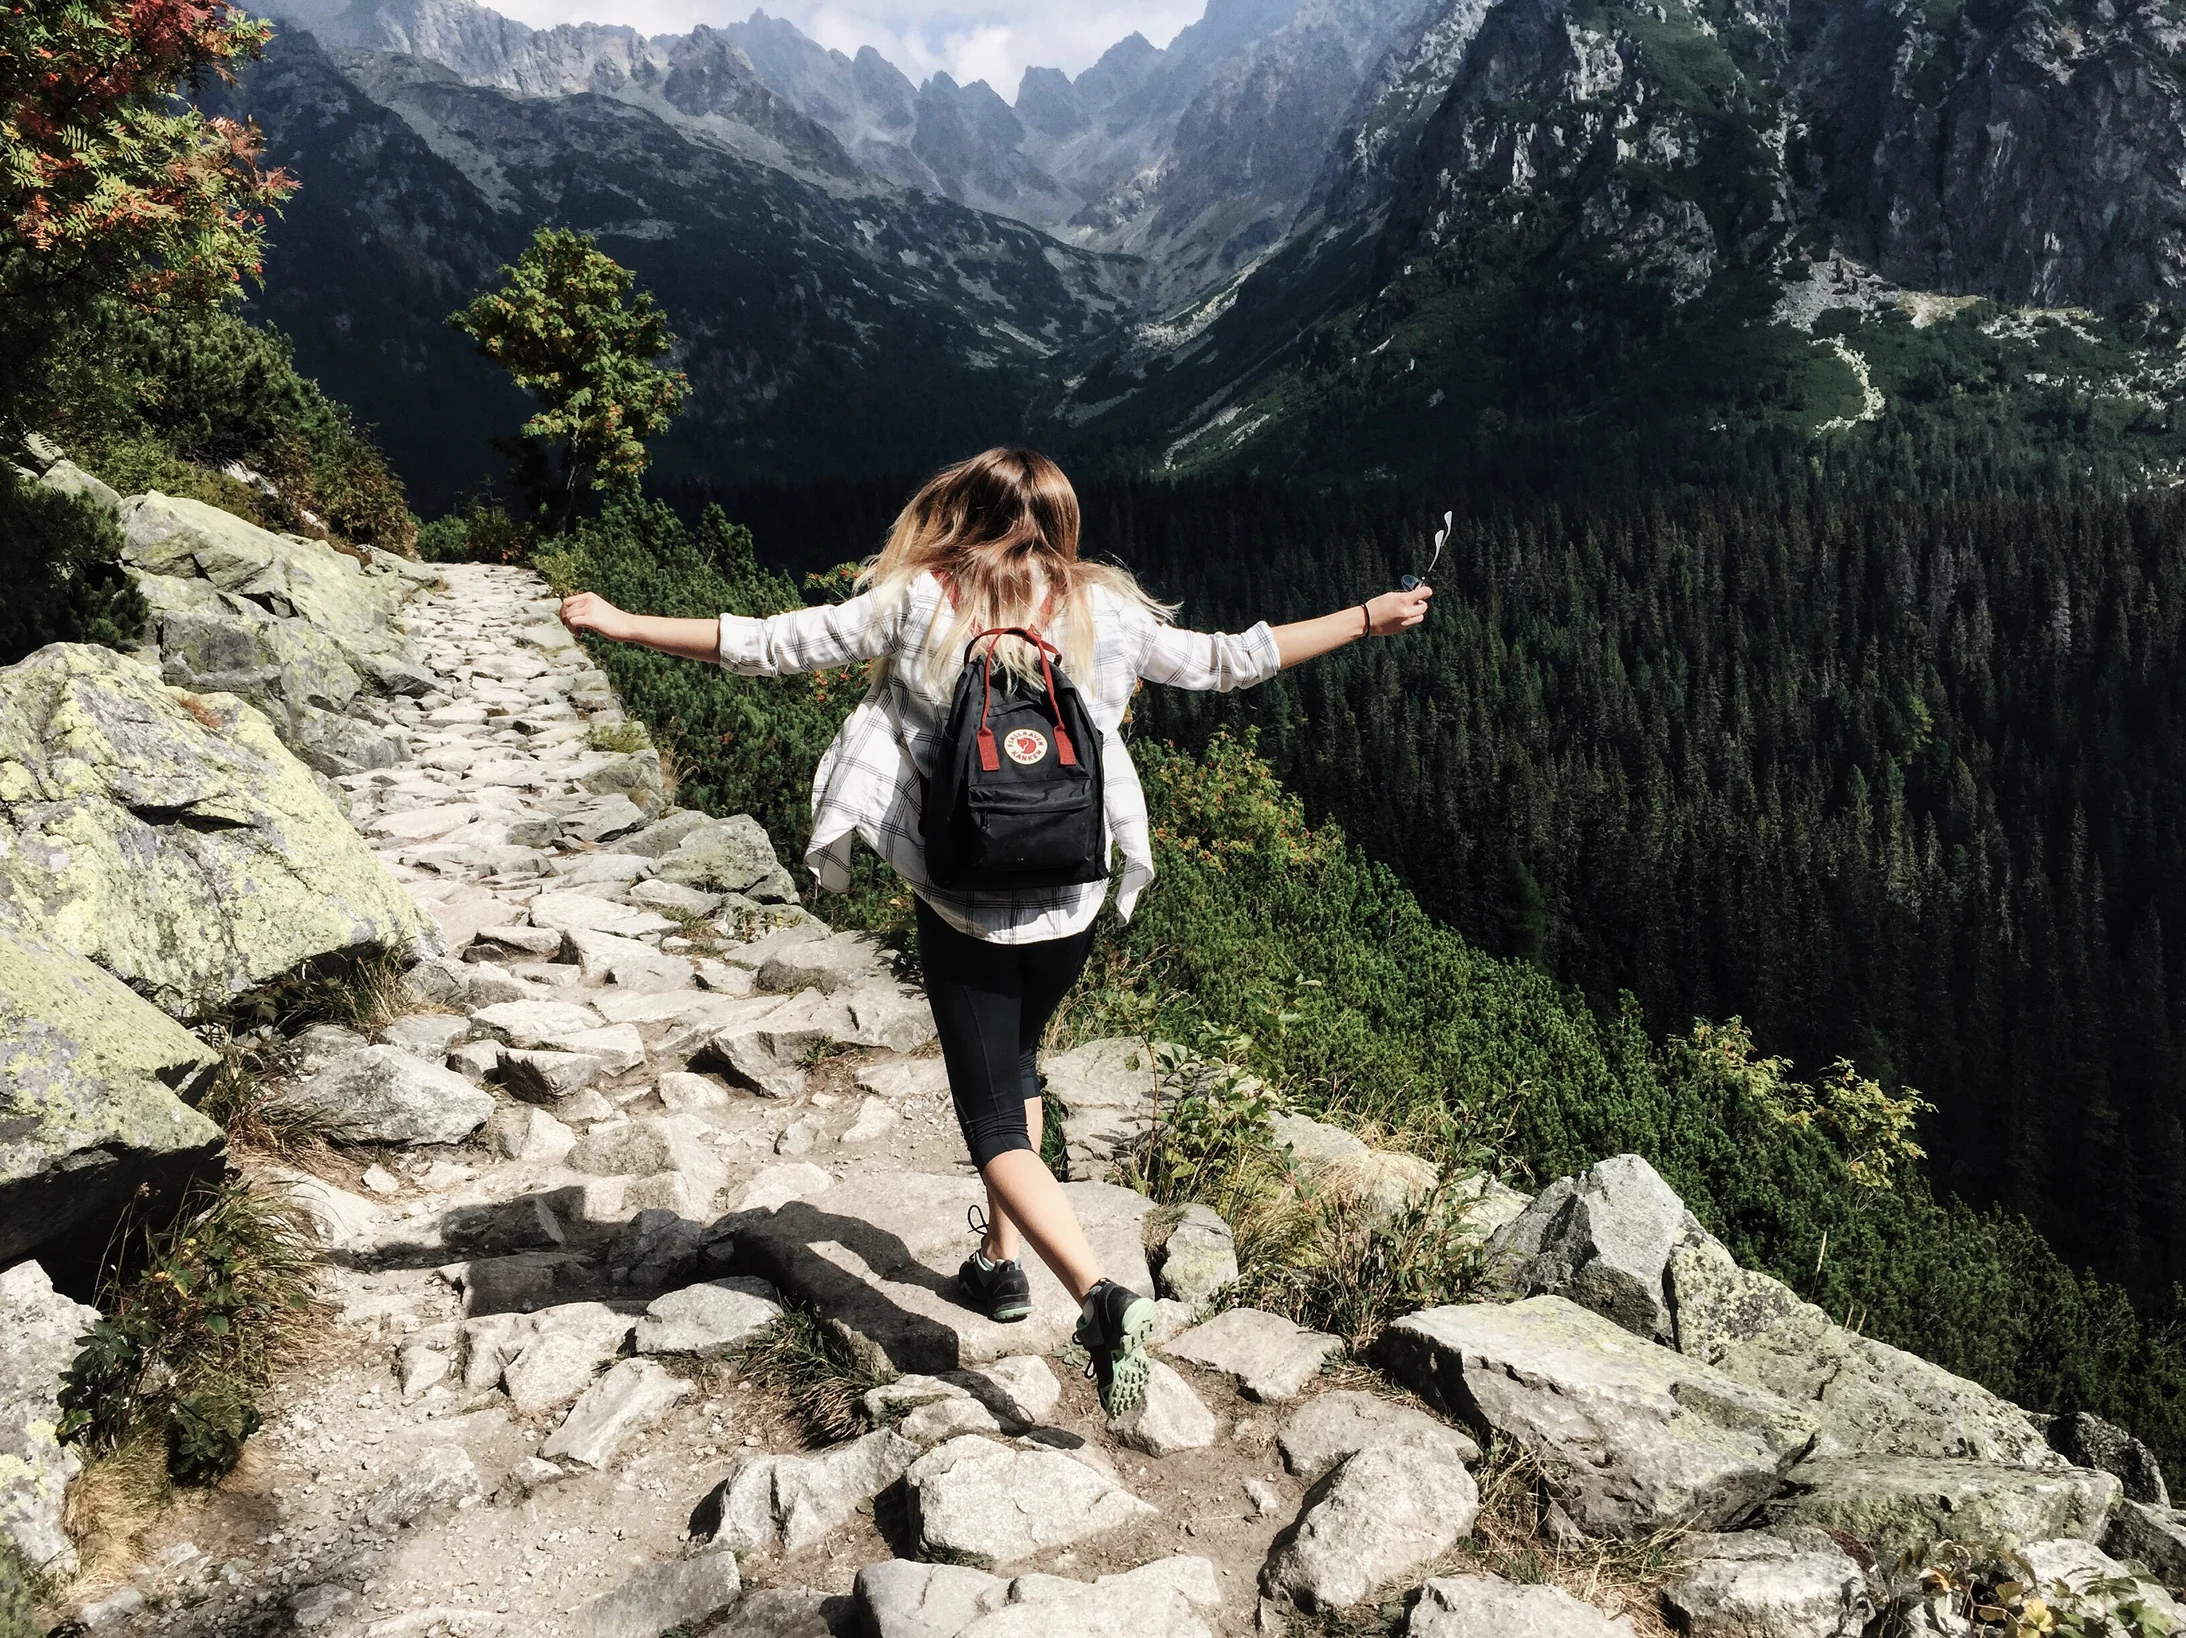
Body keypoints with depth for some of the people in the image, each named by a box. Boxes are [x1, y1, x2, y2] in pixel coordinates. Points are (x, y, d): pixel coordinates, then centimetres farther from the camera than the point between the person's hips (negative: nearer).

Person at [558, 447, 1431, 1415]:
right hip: (1072, 903, 3)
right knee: (1015, 1063, 28)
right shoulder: (1103, 613, -2)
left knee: (995, 1129, 4)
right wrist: (1369, 618, 17)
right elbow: (1228, 661, 5)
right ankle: (1002, 1258, 34)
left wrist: (620, 624, 6)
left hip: (962, 906, -3)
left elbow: (768, 646, -5)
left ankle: (1098, 1294, -16)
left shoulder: (919, 605, -7)